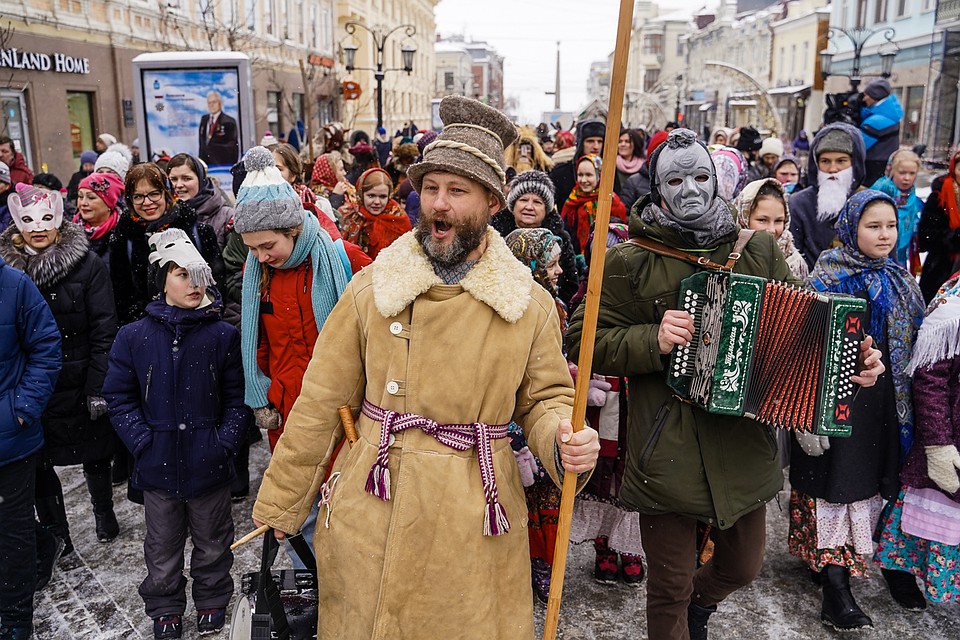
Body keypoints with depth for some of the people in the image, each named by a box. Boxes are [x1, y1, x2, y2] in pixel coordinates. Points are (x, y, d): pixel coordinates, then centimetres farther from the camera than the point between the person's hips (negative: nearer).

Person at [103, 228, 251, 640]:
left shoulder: (224, 336, -4)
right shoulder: (134, 337, -3)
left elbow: (238, 398, -2)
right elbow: (120, 398, -1)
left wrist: (226, 441, -12)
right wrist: (142, 442, -10)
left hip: (208, 463, 0)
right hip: (158, 464, 1)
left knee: (213, 543, 18)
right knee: (162, 547, 18)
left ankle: (212, 601, 40)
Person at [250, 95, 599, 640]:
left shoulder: (531, 304, -2)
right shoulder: (372, 288, -3)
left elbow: (544, 397, 7)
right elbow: (323, 401, 0)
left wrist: (564, 443, -16)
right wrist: (281, 504, 5)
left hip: (474, 523, 0)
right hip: (371, 514, 1)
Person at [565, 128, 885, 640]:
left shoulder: (759, 251, 6)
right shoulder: (629, 262, -6)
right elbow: (585, 340, -8)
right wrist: (651, 340, -22)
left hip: (743, 447, 4)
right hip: (667, 456, -4)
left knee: (743, 566, 23)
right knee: (669, 588, 9)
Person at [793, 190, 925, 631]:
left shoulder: (901, 281, 10)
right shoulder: (828, 277, -8)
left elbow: (915, 344, 18)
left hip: (888, 401, 6)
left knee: (880, 477, 13)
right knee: (836, 480, -2)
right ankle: (835, 587, 4)